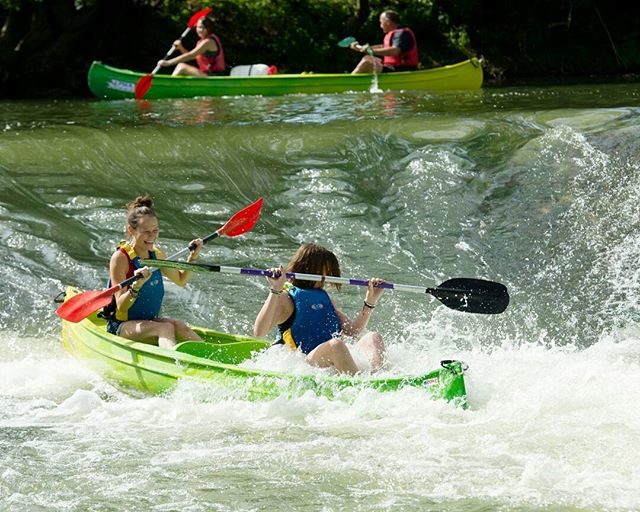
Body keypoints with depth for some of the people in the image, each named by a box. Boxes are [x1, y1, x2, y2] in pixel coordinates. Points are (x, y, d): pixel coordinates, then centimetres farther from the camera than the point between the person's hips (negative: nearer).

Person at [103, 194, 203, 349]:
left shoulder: (157, 255, 7)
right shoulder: (120, 258, -13)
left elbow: (181, 280, 27)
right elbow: (121, 307, -19)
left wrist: (192, 257, 13)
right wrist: (136, 286, -36)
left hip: (150, 320, 6)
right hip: (121, 326, -6)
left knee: (180, 327, -22)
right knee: (165, 328, -32)